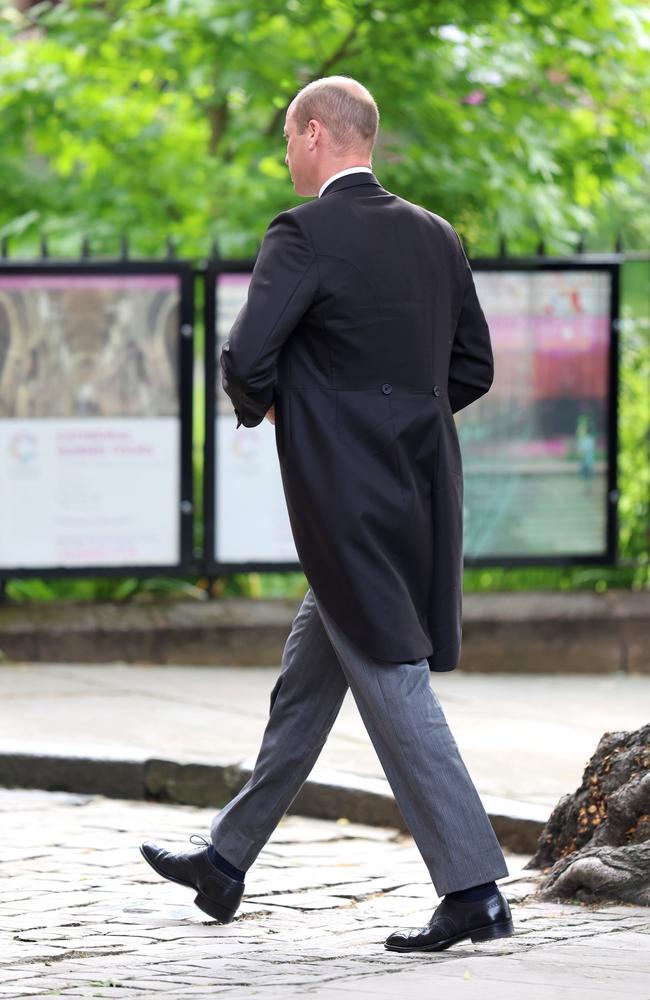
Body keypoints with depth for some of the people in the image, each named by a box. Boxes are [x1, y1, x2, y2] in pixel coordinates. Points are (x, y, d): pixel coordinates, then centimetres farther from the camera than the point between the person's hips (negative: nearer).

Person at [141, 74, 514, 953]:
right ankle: (228, 858, 29)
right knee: (306, 681, 18)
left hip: (349, 503, -8)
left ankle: (473, 889, -7)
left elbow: (245, 359, -20)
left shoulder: (304, 236, -13)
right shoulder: (435, 237, 9)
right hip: (419, 492, 8)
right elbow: (473, 368, 14)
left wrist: (262, 406, 1)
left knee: (394, 689, -5)